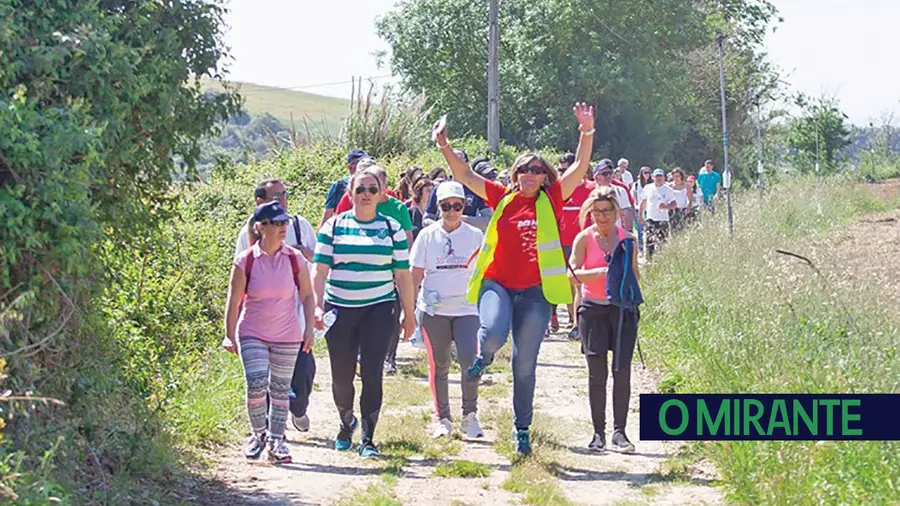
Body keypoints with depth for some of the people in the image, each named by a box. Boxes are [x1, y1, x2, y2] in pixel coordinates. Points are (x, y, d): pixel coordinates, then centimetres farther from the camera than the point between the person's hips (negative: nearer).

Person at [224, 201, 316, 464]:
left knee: (280, 389, 7)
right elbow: (233, 301, -3)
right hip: (252, 334, -2)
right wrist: (229, 335, -5)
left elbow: (307, 295, 6)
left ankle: (276, 441, 18)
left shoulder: (295, 259, -3)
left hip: (287, 336, 2)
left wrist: (309, 329, -1)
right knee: (256, 385, -13)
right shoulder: (245, 262, -8)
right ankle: (258, 434, 10)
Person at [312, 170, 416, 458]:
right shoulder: (334, 226, 5)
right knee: (341, 375, 6)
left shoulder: (392, 228, 6)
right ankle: (346, 424, 34)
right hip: (339, 309, 1)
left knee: (371, 373, -10)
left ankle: (368, 440, -5)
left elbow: (403, 274, 8)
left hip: (379, 309, -1)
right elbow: (320, 270, 2)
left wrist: (409, 315, 8)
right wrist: (317, 305, -10)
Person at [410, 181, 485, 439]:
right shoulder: (427, 236, 3)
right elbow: (415, 275, 7)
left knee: (470, 360, -15)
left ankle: (470, 416, 0)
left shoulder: (475, 236, 4)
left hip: (466, 309, -1)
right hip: (434, 309, 1)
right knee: (438, 366, 6)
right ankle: (442, 418, 17)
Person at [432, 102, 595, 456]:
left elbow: (579, 169, -5)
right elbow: (465, 175, 4)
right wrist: (445, 147, -9)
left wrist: (587, 133, -17)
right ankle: (483, 356, 10)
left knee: (525, 364, 7)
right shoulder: (503, 198, 4)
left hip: (534, 290, 0)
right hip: (497, 283, 0)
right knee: (493, 334, -29)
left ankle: (522, 428, 21)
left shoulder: (550, 201, 3)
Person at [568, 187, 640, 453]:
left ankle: (619, 431, -1)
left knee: (622, 370, -6)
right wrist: (600, 272, -24)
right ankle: (599, 432, 4)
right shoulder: (584, 238, -1)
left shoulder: (627, 238, 5)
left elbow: (635, 275, 11)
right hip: (593, 309, -1)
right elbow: (572, 274, -9)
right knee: (597, 372, -2)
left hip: (622, 308, 1)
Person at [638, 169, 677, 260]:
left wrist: (666, 206, -20)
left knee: (661, 241, -2)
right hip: (650, 219, 1)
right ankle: (649, 259, -2)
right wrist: (640, 214, 19)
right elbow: (643, 202, 21)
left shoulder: (667, 190, 1)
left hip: (663, 219, -1)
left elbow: (674, 204, -1)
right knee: (649, 241, -9)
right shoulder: (648, 188, 9)